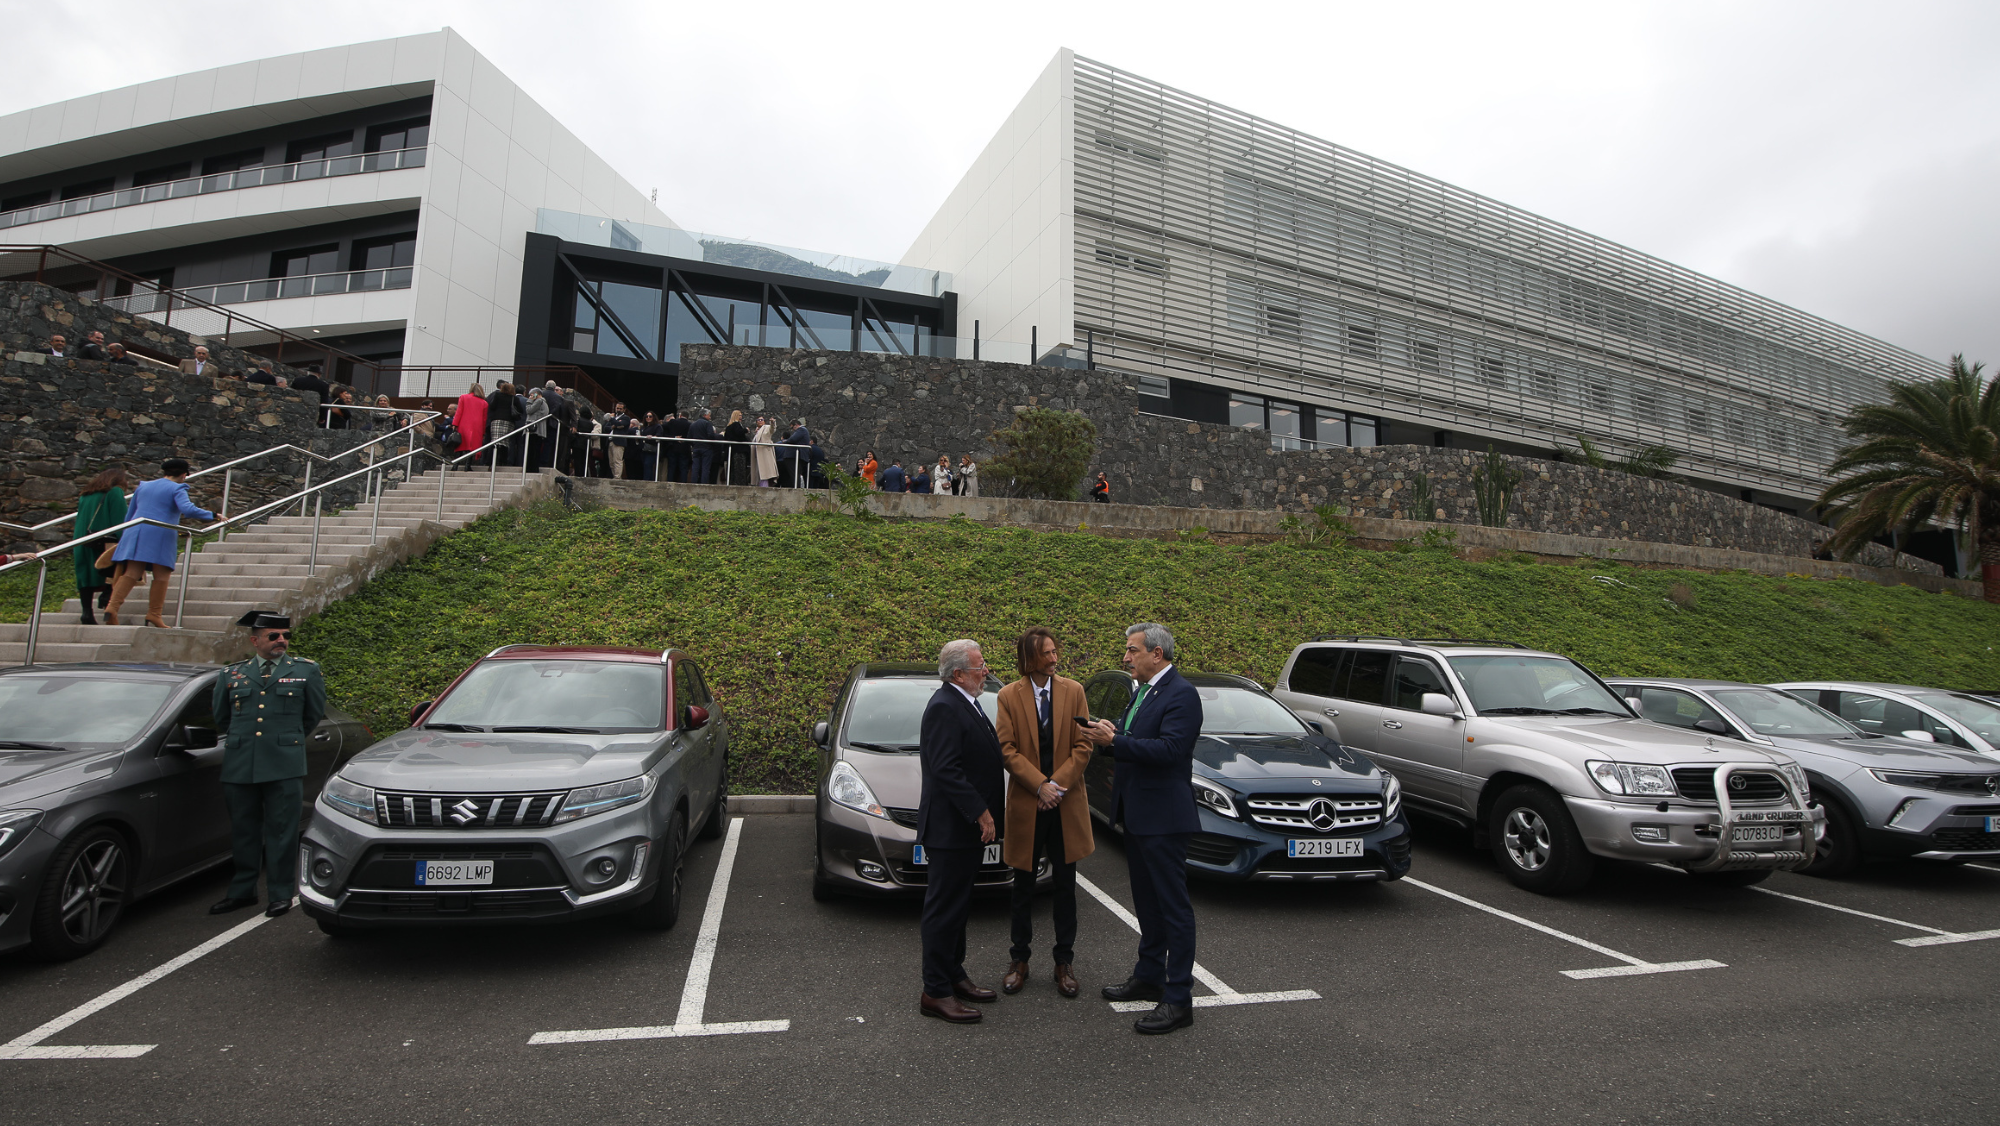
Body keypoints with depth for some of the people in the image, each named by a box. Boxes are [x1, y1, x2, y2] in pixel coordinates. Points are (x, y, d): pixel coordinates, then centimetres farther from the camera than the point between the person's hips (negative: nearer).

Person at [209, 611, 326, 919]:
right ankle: (241, 891, 24)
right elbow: (220, 717, 22)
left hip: (284, 767, -3)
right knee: (243, 831, 10)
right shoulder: (231, 674, 11)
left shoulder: (306, 671, 6)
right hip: (239, 766, 3)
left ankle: (281, 894, 8)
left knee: (281, 831, 0)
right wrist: (242, 741, 19)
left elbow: (314, 714, 14)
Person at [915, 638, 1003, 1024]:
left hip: (969, 826, 10)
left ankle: (954, 976, 32)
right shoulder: (944, 707, -20)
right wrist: (981, 814, -22)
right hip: (950, 828, -10)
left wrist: (985, 813, 14)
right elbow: (946, 770, -26)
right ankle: (936, 992, 13)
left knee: (958, 905, 19)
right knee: (944, 909, 1)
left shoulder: (967, 704, 13)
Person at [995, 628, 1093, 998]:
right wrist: (1040, 785, -16)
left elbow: (1083, 745, -2)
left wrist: (1059, 783, -13)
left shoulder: (1073, 691, 1)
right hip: (1025, 803, -1)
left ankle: (1064, 961, 26)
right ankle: (1019, 960, 28)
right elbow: (1008, 749, -7)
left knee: (1065, 886, 11)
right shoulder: (1009, 696, -3)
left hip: (1067, 805, 1)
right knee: (1024, 887, 12)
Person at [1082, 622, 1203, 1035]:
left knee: (1173, 906, 1)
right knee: (1147, 903, 21)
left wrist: (1116, 741, -27)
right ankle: (1149, 977, 36)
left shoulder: (1181, 694, -17)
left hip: (1163, 818, -10)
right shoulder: (1141, 692, 12)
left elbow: (1170, 749, -27)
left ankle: (1178, 999, 12)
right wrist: (1112, 735, -2)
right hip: (1136, 814, 10)